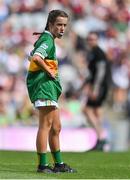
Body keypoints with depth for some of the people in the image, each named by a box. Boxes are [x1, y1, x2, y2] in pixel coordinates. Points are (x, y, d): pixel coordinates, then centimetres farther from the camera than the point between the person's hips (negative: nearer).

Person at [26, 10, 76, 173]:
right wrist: (49, 71, -18)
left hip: (48, 86, 11)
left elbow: (32, 56, 32)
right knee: (46, 125, -13)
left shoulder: (44, 39, 20)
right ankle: (42, 165, -14)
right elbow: (36, 58, -30)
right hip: (43, 84, -11)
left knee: (56, 127, 15)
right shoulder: (47, 40, -12)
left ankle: (59, 164, 21)